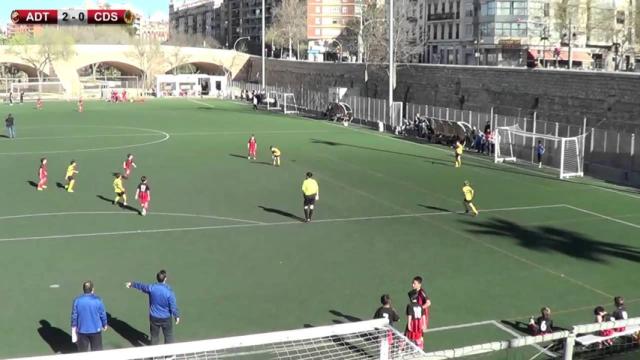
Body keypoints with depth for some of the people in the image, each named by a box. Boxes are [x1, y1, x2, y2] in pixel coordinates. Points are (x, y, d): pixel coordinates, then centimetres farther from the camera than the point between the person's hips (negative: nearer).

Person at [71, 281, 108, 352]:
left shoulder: (77, 300, -9)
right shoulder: (97, 300, -12)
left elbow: (74, 316, -4)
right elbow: (102, 314, -4)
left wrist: (73, 331, 5)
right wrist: (104, 325, 14)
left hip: (82, 331, 1)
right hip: (95, 330, -1)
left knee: (83, 352, 14)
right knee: (97, 351, 13)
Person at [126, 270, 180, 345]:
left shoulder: (151, 287, -14)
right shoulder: (169, 291, -24)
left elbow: (141, 286, 6)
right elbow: (173, 306, -18)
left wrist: (132, 284, 25)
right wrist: (177, 316, -3)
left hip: (154, 317, 3)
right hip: (166, 318, -3)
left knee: (154, 336, 19)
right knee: (168, 336, 14)